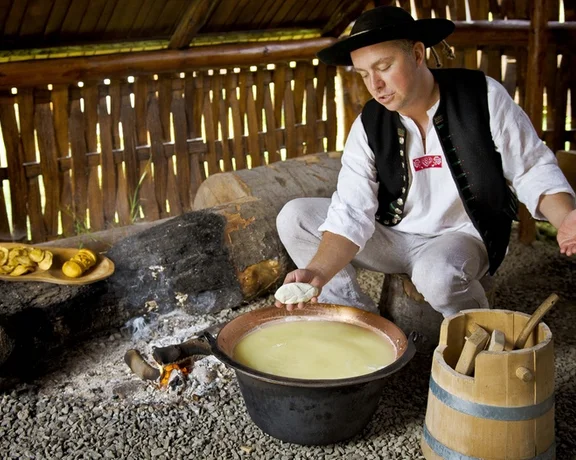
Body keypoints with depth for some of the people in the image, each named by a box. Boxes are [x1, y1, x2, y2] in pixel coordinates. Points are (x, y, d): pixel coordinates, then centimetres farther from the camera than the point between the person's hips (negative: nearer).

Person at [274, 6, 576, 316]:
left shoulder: (483, 96, -15)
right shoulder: (368, 126, -10)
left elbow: (533, 170, -8)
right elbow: (352, 213, -18)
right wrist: (318, 273, -36)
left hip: (462, 236, -3)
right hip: (393, 238, 3)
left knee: (438, 273, -38)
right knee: (294, 217, -11)